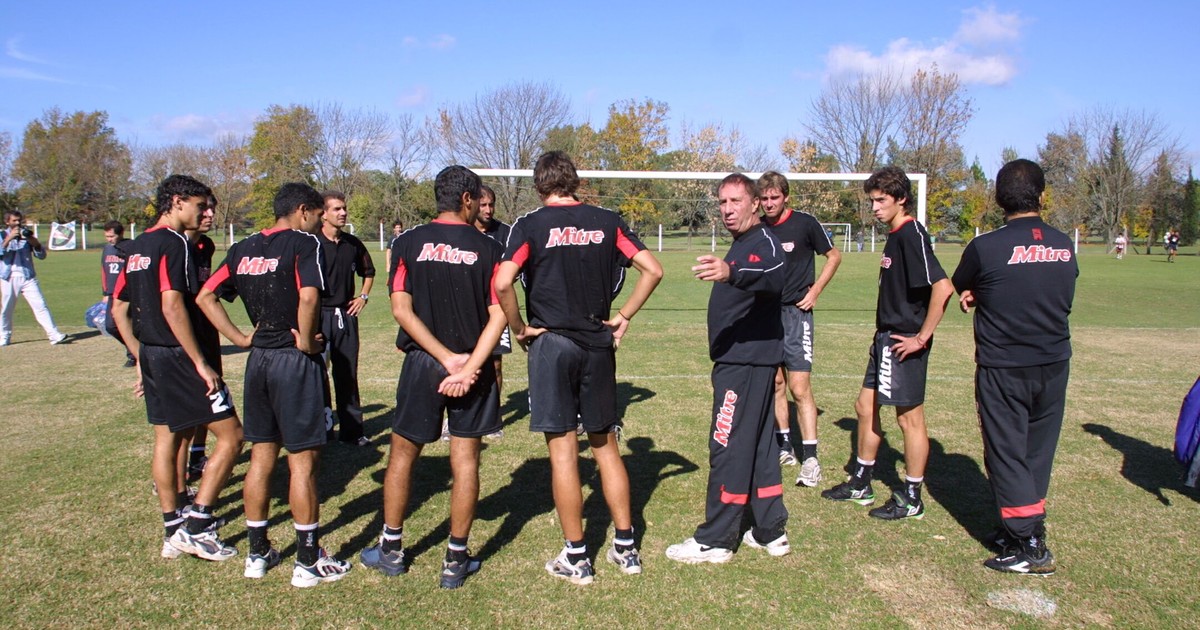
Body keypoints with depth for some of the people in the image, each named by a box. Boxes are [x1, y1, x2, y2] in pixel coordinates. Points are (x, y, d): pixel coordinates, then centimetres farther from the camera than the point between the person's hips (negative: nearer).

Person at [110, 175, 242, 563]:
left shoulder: (136, 247, 13)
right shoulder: (174, 243, -14)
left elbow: (118, 309, 17)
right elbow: (172, 306, -23)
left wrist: (141, 357, 20)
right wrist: (202, 363, -20)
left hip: (151, 355, 10)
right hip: (178, 356, -10)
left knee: (167, 438, 16)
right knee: (230, 436, -4)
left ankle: (173, 529, 25)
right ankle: (197, 527, -3)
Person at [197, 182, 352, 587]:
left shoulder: (243, 249, 11)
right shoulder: (304, 243, -10)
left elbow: (205, 298, 11)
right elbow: (308, 297, -26)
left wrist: (241, 339, 8)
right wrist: (306, 341, -12)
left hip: (258, 360, 7)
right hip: (295, 361, -7)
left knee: (261, 457, 15)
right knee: (303, 460, 1)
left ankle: (258, 553, 24)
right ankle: (309, 561, 9)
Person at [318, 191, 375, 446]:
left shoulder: (353, 243, 9)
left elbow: (368, 271, 26)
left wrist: (364, 296, 14)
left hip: (346, 315, 5)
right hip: (319, 315, -5)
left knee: (348, 374, 10)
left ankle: (351, 430, 17)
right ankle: (322, 426, 11)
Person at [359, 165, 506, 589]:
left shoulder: (408, 243, 0)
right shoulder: (487, 248, -3)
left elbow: (402, 309, -8)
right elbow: (498, 315, -11)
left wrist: (447, 357, -10)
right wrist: (469, 366, -14)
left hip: (422, 363, 1)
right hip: (474, 366, 0)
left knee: (402, 454, 15)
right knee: (465, 460, 7)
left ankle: (390, 549, 27)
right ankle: (456, 561, 14)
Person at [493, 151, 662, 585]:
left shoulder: (530, 226, -4)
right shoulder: (607, 222, 5)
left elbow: (503, 282, -17)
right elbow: (652, 269, 2)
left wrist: (519, 329, -4)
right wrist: (623, 316, 7)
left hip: (551, 342, -3)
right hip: (598, 343, 3)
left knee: (562, 451, 3)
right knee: (605, 446, 15)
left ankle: (576, 558, 11)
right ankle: (626, 547, 21)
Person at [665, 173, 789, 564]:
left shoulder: (764, 242, -13)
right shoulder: (741, 245, 19)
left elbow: (773, 278, -36)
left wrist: (731, 273, -54)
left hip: (747, 364, -11)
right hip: (740, 361, 11)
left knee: (728, 448, -5)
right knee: (757, 448, 15)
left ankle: (715, 541, 4)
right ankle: (771, 532, 24)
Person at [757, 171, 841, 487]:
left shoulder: (805, 223, -7)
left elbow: (834, 256, 4)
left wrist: (815, 290, -5)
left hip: (795, 312, -5)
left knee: (799, 387, -10)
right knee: (776, 382, 11)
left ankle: (810, 458, -5)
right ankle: (785, 446, 24)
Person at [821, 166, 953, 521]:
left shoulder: (912, 235, -16)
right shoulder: (895, 235, 12)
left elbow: (942, 287, -26)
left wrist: (922, 337, -21)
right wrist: (884, 329, 16)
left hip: (903, 343, -10)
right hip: (886, 339, 10)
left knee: (909, 417, 1)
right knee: (866, 407, 16)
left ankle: (911, 499, 14)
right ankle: (860, 484, 30)